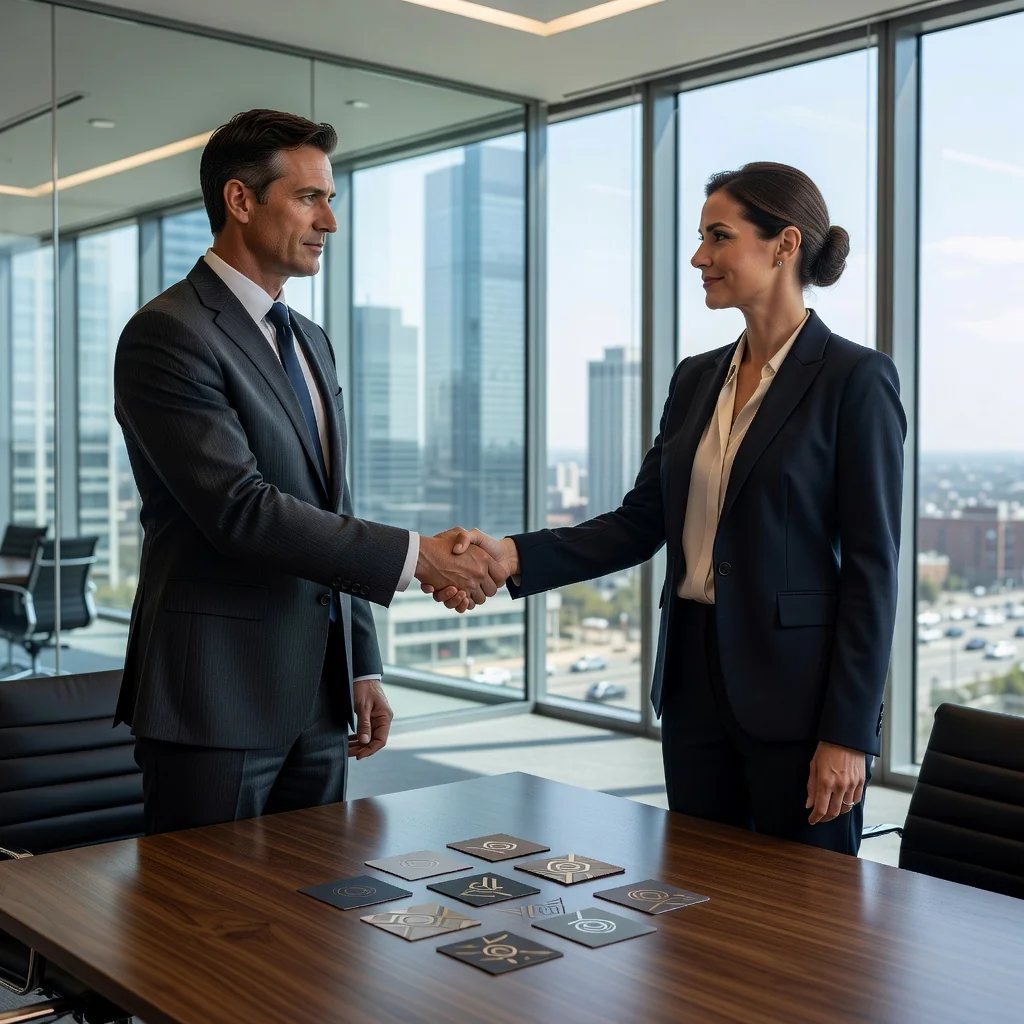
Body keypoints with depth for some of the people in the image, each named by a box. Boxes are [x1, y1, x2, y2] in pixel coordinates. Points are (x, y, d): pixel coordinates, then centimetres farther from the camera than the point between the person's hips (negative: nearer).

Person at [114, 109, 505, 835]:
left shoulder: (312, 342, 16)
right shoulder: (169, 334, -11)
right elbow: (241, 509, -21)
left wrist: (363, 668, 15)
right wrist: (413, 557, -19)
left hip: (318, 696, 8)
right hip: (216, 696, -7)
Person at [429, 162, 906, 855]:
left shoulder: (855, 379, -9)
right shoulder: (696, 381, 11)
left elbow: (871, 565, -12)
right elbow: (640, 523, 8)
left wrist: (847, 733, -15)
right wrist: (511, 555, -6)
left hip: (797, 692, -6)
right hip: (696, 678, 7)